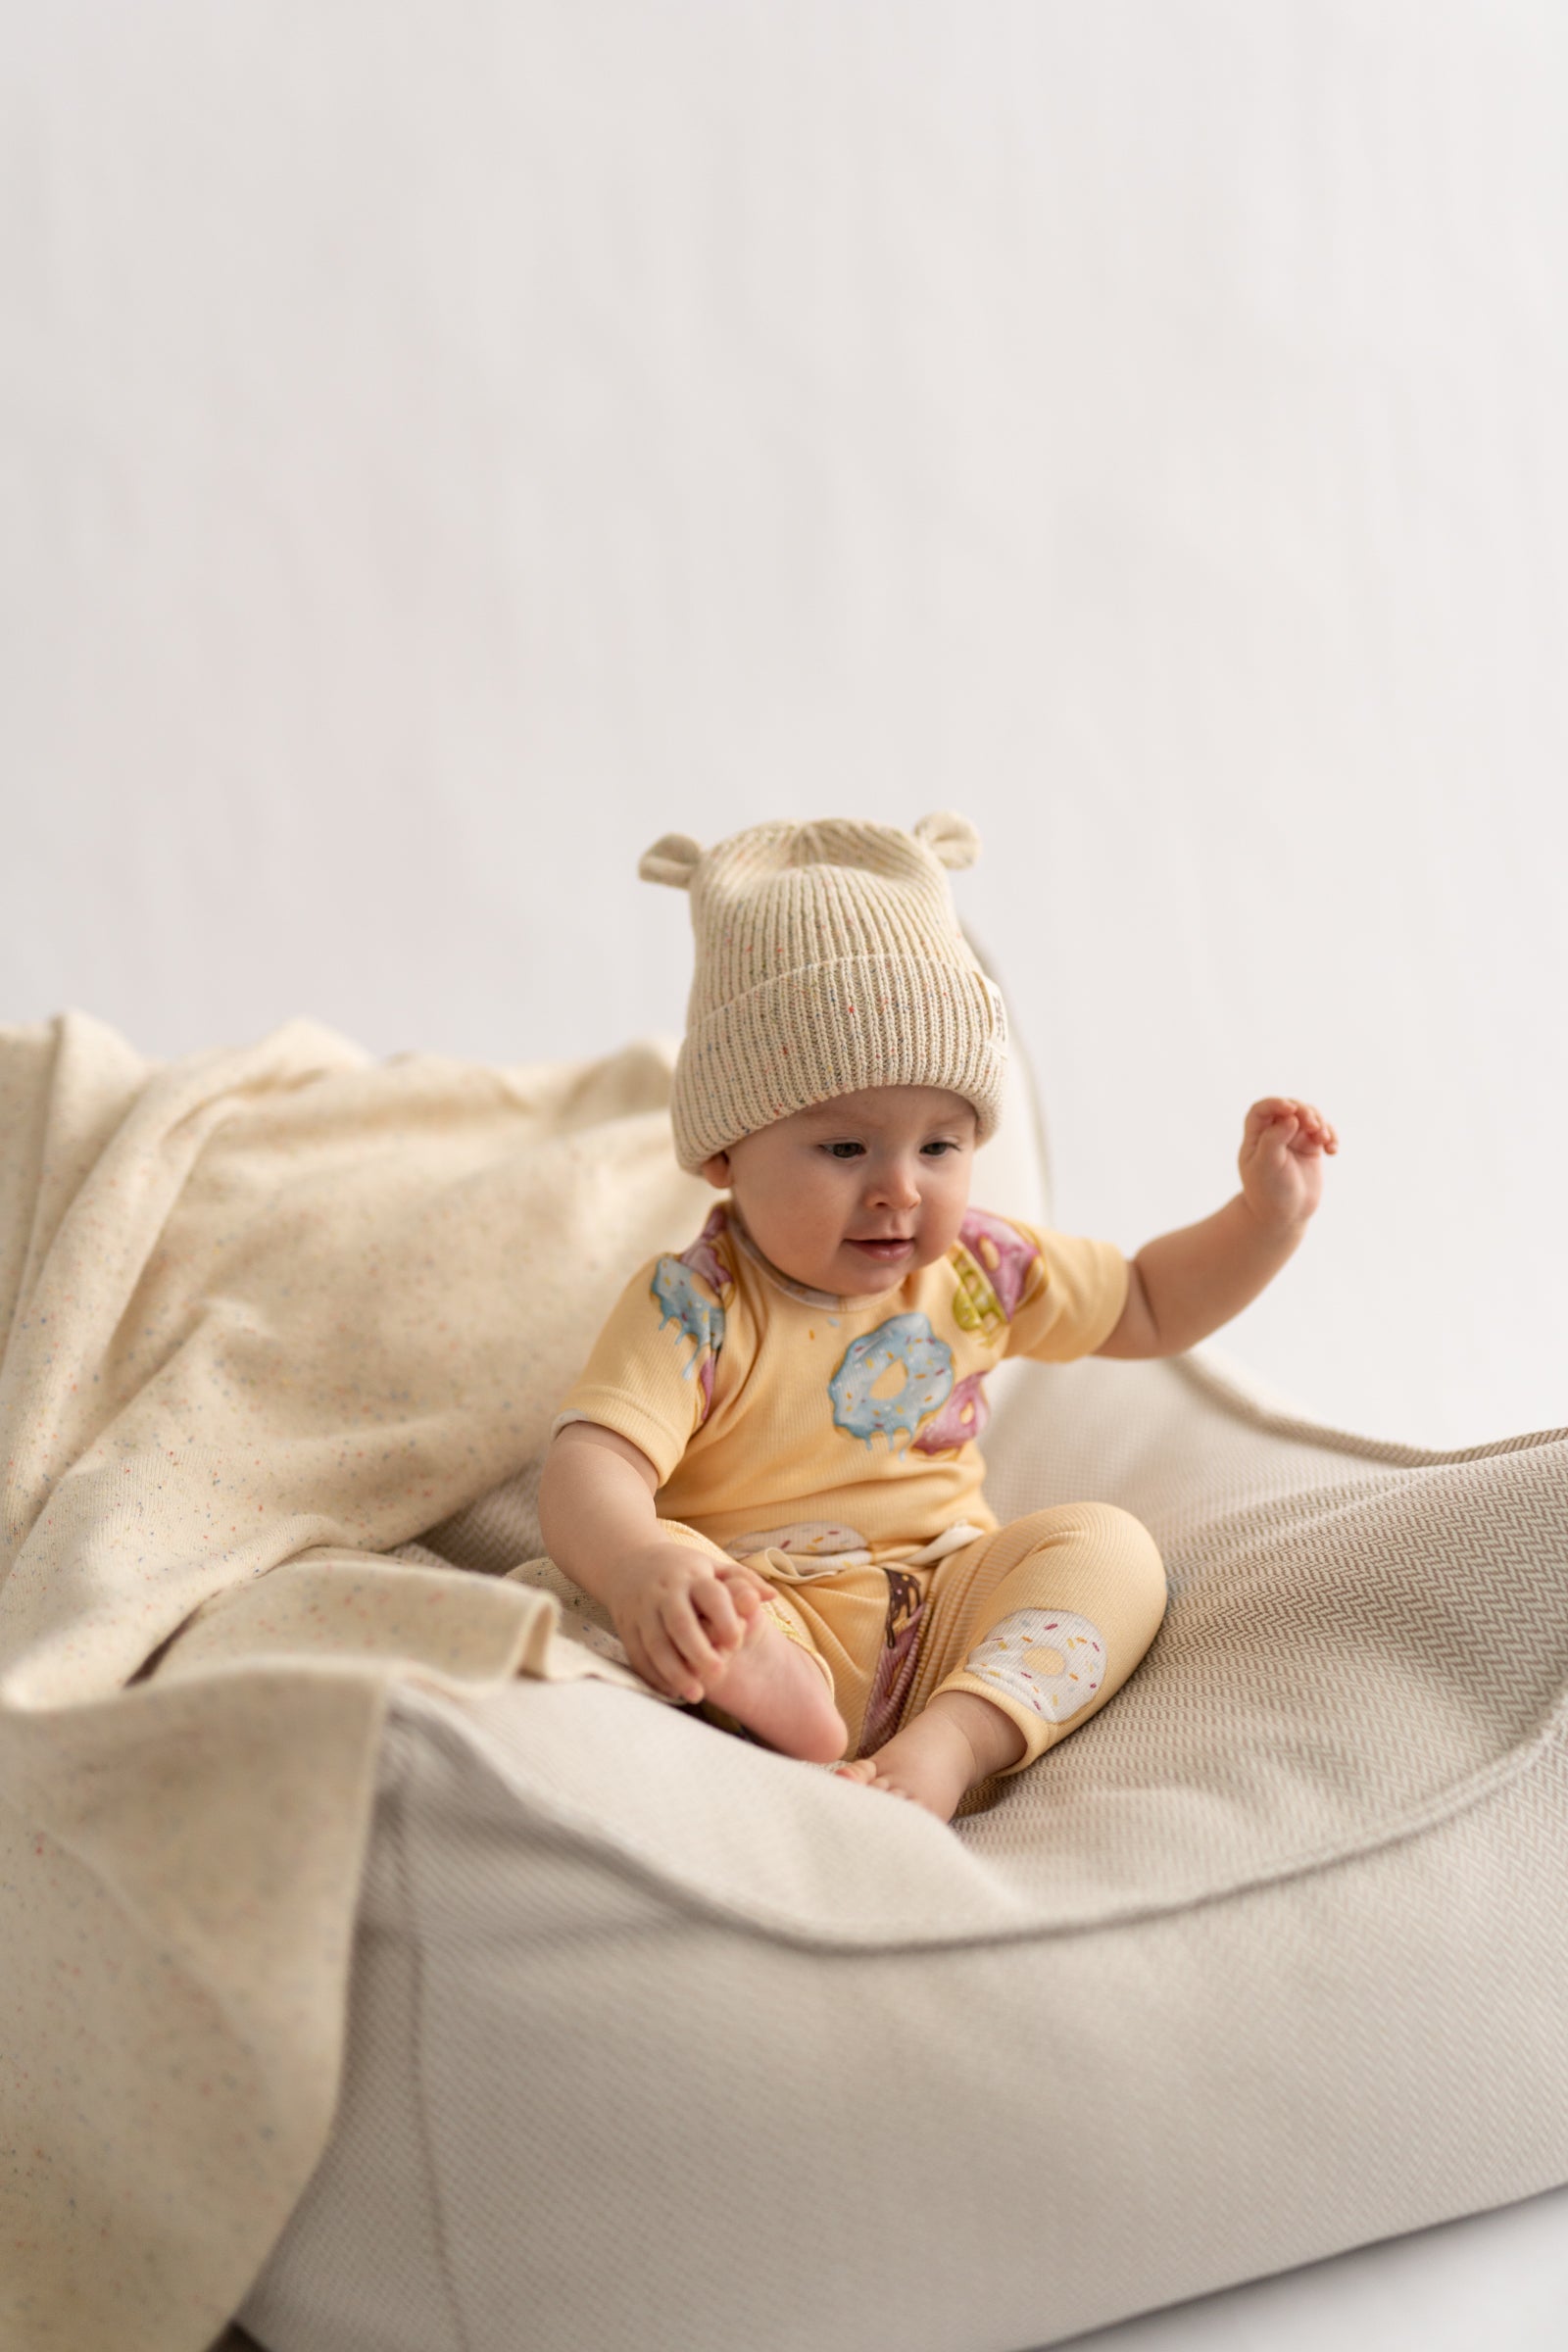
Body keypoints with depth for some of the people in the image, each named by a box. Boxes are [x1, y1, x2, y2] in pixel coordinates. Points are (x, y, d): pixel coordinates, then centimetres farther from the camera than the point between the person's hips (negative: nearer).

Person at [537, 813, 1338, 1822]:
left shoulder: (977, 1266, 6)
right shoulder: (695, 1309, -12)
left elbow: (1149, 1304, 23)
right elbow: (590, 1464, -26)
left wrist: (1268, 1214, 7)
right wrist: (636, 1565, -49)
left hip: (951, 1617, 5)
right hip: (772, 1604, -4)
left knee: (1109, 1542, -17)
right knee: (661, 1570, -29)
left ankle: (952, 1739, -37)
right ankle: (765, 1682, -61)